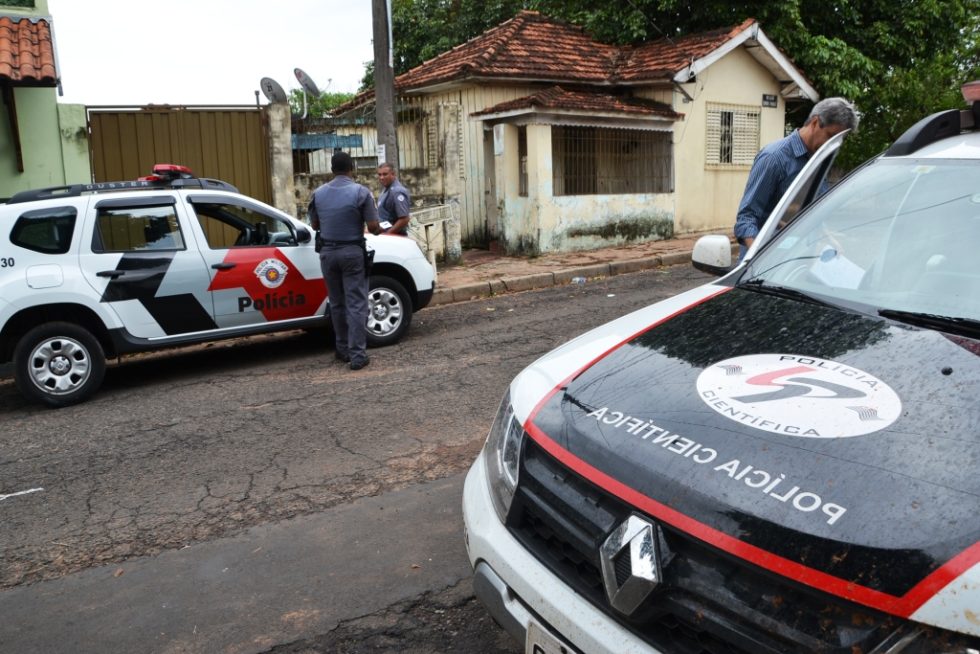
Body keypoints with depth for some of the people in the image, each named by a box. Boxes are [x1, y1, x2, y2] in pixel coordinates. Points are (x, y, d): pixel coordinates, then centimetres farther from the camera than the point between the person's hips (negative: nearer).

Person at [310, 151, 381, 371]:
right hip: (353, 252, -4)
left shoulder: (318, 193, 5)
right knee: (356, 304, -3)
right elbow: (373, 227, -11)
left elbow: (315, 225, 14)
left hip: (328, 252, 4)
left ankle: (343, 349, 22)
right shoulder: (361, 192, -9)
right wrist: (379, 230, 11)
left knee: (337, 304, 15)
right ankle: (357, 355, -6)